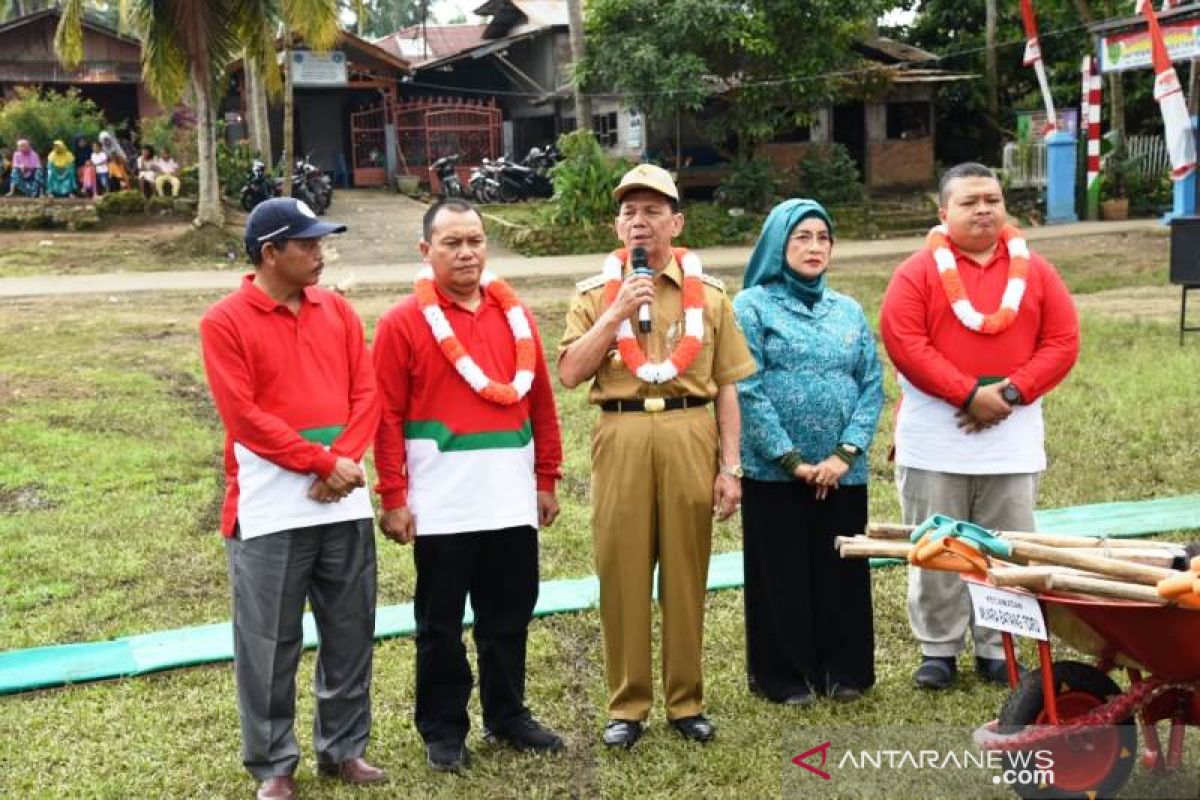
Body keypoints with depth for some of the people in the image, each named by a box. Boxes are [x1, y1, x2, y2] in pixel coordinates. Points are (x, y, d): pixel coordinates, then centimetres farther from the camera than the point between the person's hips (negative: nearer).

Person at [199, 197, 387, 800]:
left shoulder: (338, 311, 9)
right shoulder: (224, 323, -6)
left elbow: (366, 394, 5)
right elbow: (245, 417, -12)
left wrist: (344, 460, -12)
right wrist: (324, 462, -14)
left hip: (345, 501, 5)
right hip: (270, 509, -5)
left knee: (351, 632, 12)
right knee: (269, 644, 3)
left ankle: (343, 748, 27)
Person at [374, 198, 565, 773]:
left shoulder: (515, 314, 7)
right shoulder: (403, 323, -5)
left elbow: (541, 402, 10)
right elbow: (388, 417, -8)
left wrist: (547, 478, 9)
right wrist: (393, 498, -11)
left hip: (512, 500, 4)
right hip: (441, 505, -4)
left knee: (509, 616, 15)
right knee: (441, 622, 8)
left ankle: (508, 716, 30)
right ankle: (443, 730, 21)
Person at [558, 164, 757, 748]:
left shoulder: (707, 294, 8)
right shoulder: (596, 294, 8)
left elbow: (726, 387, 7)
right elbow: (570, 373, -3)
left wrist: (730, 465, 1)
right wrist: (617, 312, -9)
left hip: (690, 435, 0)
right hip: (621, 437, 0)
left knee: (686, 572, 6)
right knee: (622, 573, 3)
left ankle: (685, 701, 20)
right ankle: (627, 704, 16)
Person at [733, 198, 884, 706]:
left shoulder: (848, 311, 11)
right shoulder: (752, 306, -2)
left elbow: (872, 385, 5)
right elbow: (747, 390, -9)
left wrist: (845, 453, -9)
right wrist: (791, 460, -13)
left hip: (843, 473, 4)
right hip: (774, 473, -4)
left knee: (842, 573, 9)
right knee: (781, 575, 4)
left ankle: (842, 671, 23)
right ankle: (782, 676, 17)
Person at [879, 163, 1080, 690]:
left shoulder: (1035, 271, 6)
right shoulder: (918, 272, -2)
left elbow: (1062, 341, 1)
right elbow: (903, 341, -12)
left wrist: (1010, 393, -13)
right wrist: (970, 394, -18)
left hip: (1014, 438, 2)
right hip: (935, 438, -2)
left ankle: (996, 650, 20)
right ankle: (938, 649, 18)